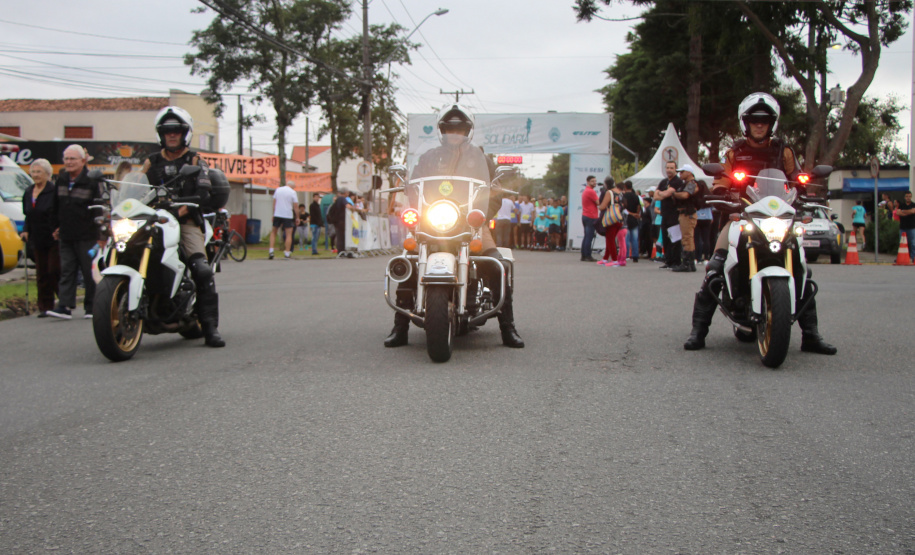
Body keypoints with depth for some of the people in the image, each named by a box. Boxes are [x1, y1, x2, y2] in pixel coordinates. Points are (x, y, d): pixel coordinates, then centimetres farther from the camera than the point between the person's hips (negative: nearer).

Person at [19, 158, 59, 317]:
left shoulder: (54, 191, -9)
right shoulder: (28, 193, 12)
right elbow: (28, 216, 20)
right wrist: (25, 230, 6)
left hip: (53, 239, -6)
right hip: (37, 240, 6)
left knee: (55, 272, -6)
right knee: (42, 274, 8)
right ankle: (45, 306, 13)